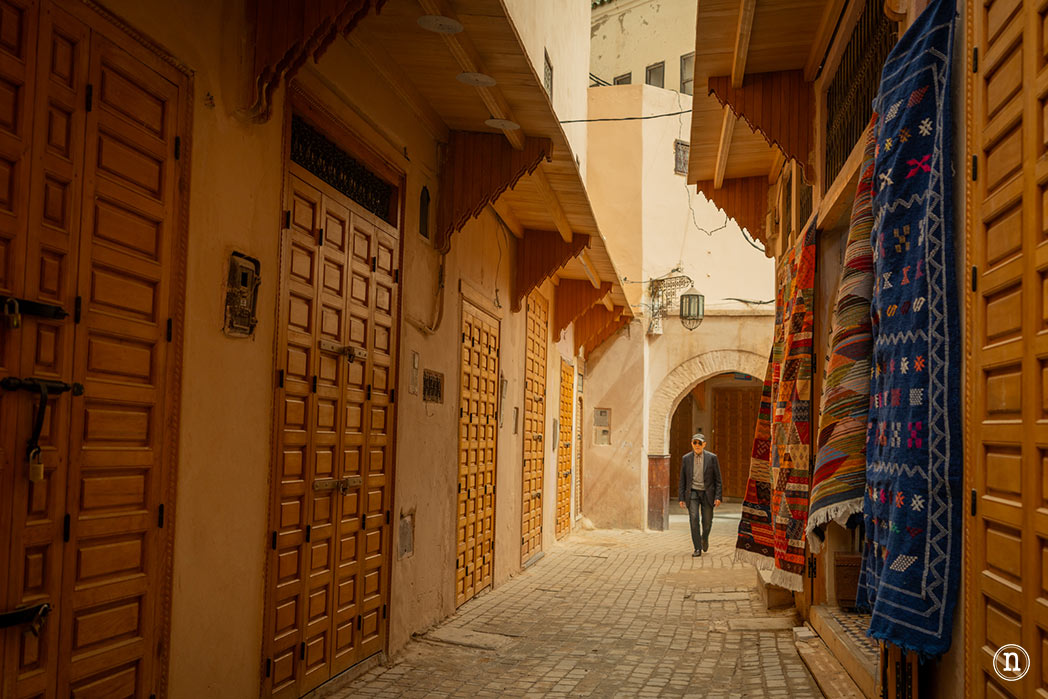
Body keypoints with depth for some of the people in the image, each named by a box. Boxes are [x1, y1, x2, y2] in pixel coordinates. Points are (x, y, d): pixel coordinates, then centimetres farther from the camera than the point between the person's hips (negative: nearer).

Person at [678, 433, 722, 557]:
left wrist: (718, 497, -9)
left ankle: (704, 537, 37)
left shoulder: (712, 457, -4)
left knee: (707, 522, 4)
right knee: (694, 520, -11)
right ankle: (698, 549, -5)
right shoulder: (686, 458, 1)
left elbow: (718, 479, -2)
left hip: (707, 493, 0)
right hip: (692, 493, 0)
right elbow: (682, 480, 6)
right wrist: (682, 498, 1)